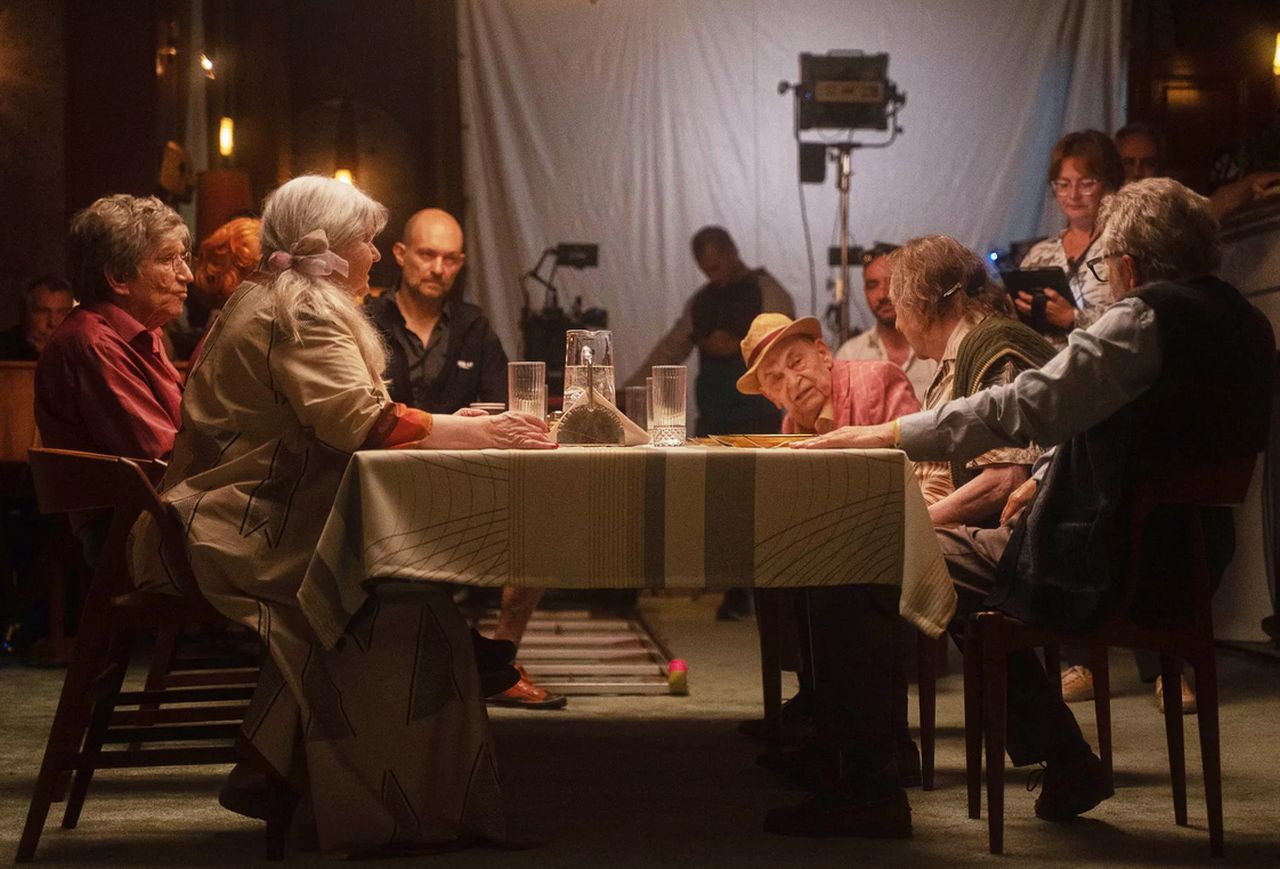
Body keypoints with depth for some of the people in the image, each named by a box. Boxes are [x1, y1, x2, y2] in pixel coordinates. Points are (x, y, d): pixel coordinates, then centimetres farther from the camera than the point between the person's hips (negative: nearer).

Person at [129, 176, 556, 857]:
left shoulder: (278, 301, 22)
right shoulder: (301, 309, -11)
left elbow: (338, 417, 20)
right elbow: (356, 418, -24)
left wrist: (457, 426, 11)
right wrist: (474, 433, -21)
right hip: (239, 532, -10)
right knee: (401, 594, -22)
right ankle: (391, 809, -21)